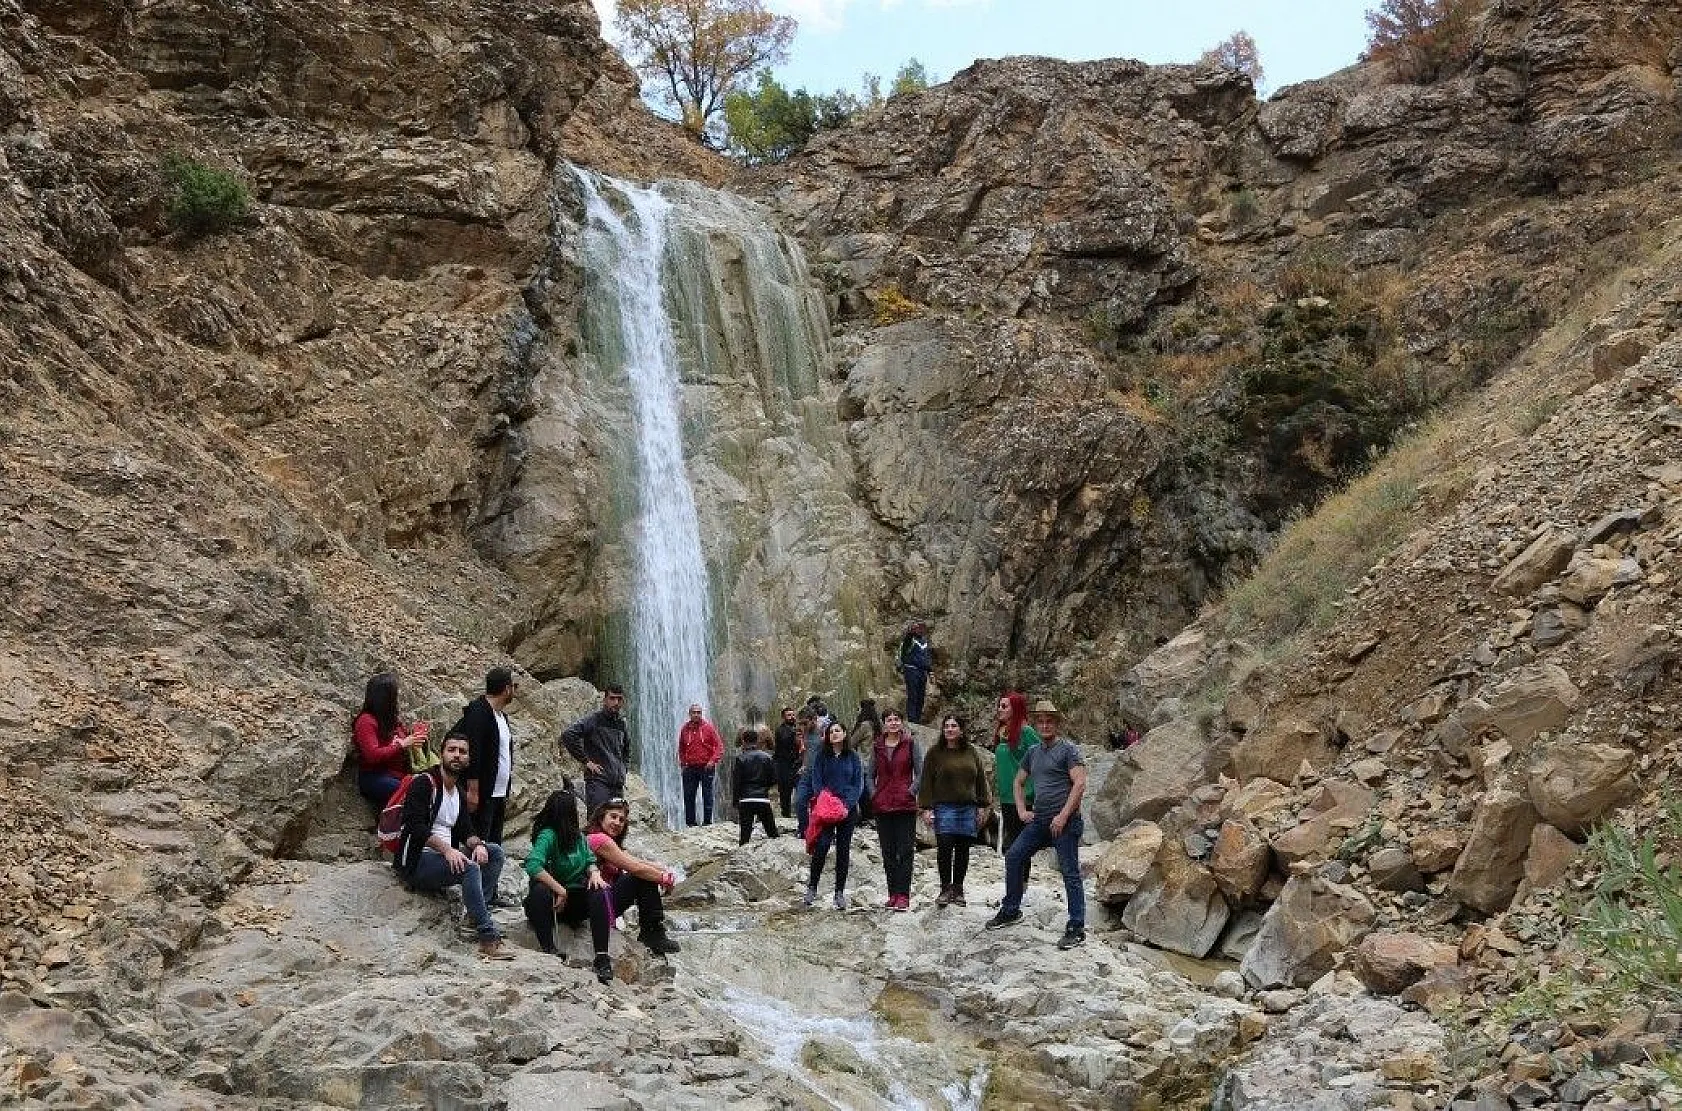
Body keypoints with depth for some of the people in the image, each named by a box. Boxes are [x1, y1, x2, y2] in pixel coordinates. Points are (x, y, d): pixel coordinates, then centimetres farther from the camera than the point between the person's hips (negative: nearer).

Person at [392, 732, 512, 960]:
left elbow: (465, 830, 14)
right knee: (469, 867, -31)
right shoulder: (424, 783, -9)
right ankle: (489, 939, -35)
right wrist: (446, 849, -31)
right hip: (416, 862, -9)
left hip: (447, 856, 9)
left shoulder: (459, 794, 18)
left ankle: (475, 916, -15)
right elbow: (416, 826, -20)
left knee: (495, 852, -6)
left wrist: (477, 844, -11)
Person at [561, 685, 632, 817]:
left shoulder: (623, 725, 18)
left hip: (618, 785, 7)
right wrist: (586, 761, -13)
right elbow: (567, 736, -15)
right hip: (598, 781, -7)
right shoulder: (593, 720, -3)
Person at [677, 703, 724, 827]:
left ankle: (707, 821, 4)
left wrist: (713, 761, -13)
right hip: (690, 769, 3)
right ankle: (690, 822, 9)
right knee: (688, 796, 2)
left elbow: (719, 746, -1)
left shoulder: (709, 727, -1)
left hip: (706, 767, -3)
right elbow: (681, 749, 21)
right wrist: (682, 762, 9)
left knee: (707, 796, -1)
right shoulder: (684, 729, 8)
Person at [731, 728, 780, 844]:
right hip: (763, 799, 2)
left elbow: (735, 782, -4)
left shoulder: (740, 758, -3)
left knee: (745, 835, -1)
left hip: (745, 800, -2)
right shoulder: (767, 757, 3)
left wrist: (735, 801, 4)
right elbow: (774, 780, 5)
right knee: (772, 832, 11)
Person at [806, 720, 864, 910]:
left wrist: (848, 804, -9)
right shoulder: (821, 756, 5)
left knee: (843, 850, 4)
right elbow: (816, 782, 2)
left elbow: (859, 784, 5)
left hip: (848, 809, 1)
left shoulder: (853, 757, 7)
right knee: (821, 846, -15)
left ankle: (840, 893, 10)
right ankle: (812, 887, -3)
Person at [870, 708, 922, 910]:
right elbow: (871, 774, 15)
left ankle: (903, 895, -6)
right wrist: (873, 795, 2)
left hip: (905, 805, -3)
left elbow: (920, 773, 2)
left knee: (905, 851, -5)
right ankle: (893, 894, 13)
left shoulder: (910, 744, 1)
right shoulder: (878, 747, 10)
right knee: (888, 852, 7)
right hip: (882, 806, 4)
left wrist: (912, 791, -8)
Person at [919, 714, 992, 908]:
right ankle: (945, 889, -1)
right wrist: (927, 808, -6)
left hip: (968, 808, 3)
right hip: (944, 807, -3)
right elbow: (926, 782, 1)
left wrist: (983, 806, 9)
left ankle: (958, 889, 14)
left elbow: (981, 780, 14)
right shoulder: (935, 753, 3)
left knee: (963, 850, 5)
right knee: (945, 848, -10)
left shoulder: (971, 753, 10)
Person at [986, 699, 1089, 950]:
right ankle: (1011, 911, 18)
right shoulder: (1033, 753, 15)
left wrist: (1063, 816, -18)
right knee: (1013, 857, 5)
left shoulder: (1067, 749, -5)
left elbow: (1080, 783, -14)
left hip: (1064, 821, -7)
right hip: (1039, 820, 7)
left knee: (1070, 872, -6)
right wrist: (1022, 810, 13)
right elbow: (1019, 782, 27)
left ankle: (1076, 929, -2)